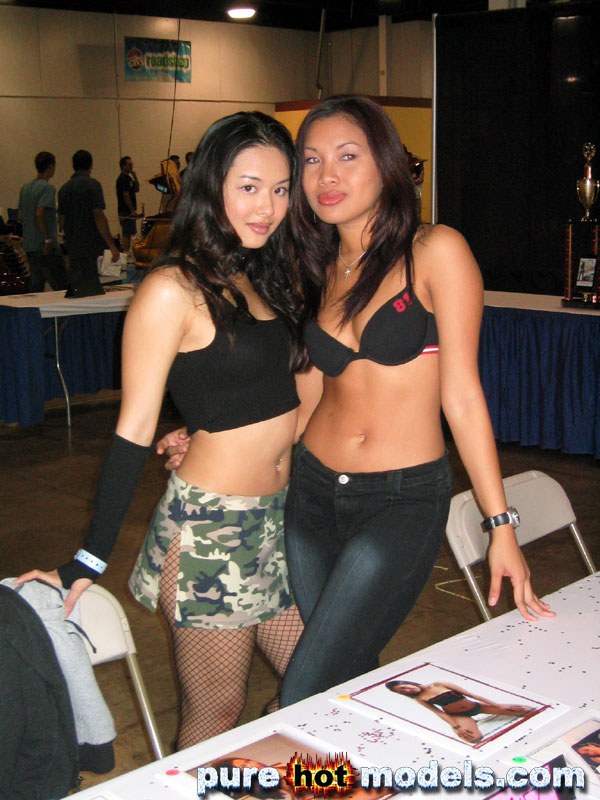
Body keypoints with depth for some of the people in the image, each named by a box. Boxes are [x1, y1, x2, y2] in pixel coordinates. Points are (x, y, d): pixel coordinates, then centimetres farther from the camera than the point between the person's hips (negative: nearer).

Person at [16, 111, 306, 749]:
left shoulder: (267, 278, 10)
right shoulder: (174, 289, -13)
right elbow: (134, 430, -13)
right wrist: (87, 563, -12)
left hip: (281, 517, 8)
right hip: (210, 528, -7)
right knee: (215, 716, 6)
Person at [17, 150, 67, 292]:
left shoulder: (25, 188, 13)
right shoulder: (47, 188, -12)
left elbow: (21, 217, 18)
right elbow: (40, 214, -23)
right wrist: (48, 239, -18)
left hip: (29, 246, 8)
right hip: (46, 248, -8)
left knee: (35, 289, 12)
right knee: (61, 288, -6)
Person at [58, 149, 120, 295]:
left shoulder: (64, 188, 11)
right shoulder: (92, 185, -9)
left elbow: (61, 220, 16)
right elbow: (99, 216, -16)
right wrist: (112, 245, -16)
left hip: (73, 249, 6)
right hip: (92, 247, -6)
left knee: (76, 291, 10)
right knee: (94, 292, -5)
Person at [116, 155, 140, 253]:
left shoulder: (128, 177, 16)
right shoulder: (122, 179, -14)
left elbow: (136, 189, 15)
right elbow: (126, 196, -19)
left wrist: (135, 177, 3)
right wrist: (133, 210, -19)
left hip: (129, 211, 10)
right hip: (126, 211, -10)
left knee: (128, 233, 12)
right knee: (126, 234, -9)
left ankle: (126, 252, 16)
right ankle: (125, 253, -8)